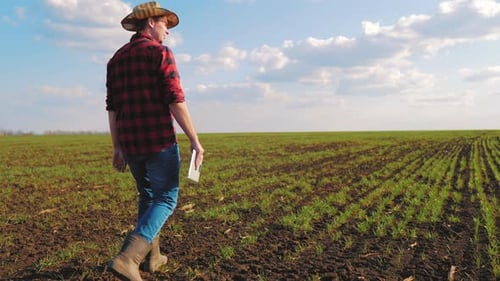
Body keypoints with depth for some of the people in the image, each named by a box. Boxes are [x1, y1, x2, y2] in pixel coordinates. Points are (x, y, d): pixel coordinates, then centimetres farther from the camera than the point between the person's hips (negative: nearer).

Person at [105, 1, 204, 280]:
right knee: (166, 198, 2)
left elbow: (113, 107, 12)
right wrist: (195, 140, -11)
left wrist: (117, 147, 17)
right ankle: (129, 257, -13)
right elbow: (176, 101, -15)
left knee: (149, 196, 20)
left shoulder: (117, 58, 14)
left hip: (130, 142, 7)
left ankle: (152, 256, 26)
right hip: (160, 140, -7)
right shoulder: (160, 52, -7)